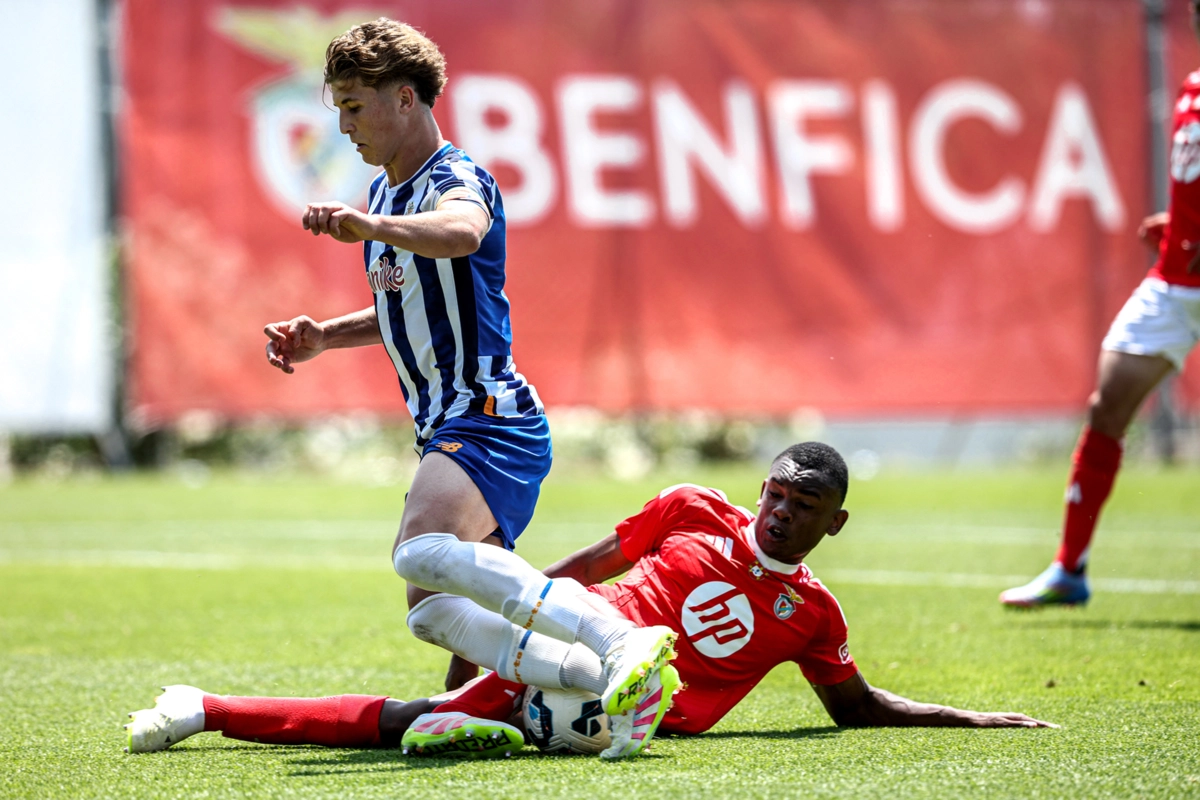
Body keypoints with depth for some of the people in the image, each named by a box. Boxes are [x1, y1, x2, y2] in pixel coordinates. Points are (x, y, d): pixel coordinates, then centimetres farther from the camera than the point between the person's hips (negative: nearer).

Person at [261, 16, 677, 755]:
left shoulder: (457, 180, -10)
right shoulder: (386, 192, 20)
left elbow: (462, 231, -37)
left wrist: (370, 228, -53)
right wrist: (325, 336, 19)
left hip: (489, 418, -10)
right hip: (449, 429, 10)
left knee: (424, 551, -34)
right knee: (434, 613, 1)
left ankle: (624, 639, -42)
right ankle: (612, 680, -10)